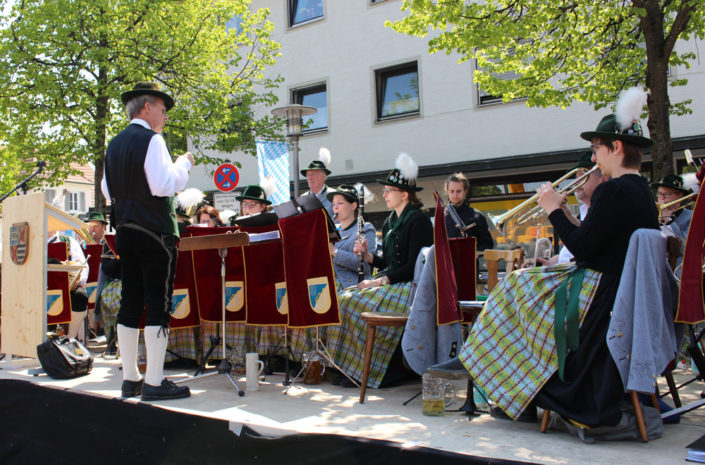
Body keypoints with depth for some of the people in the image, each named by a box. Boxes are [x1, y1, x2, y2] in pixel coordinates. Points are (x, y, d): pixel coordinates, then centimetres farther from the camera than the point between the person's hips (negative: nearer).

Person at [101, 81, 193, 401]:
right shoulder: (151, 140, -10)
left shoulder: (115, 144, 13)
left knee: (130, 303, 10)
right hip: (154, 231, -8)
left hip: (124, 230, 8)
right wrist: (184, 164, -3)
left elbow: (107, 190, 17)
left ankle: (130, 379, 16)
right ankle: (154, 383, -3)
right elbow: (164, 185, -19)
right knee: (158, 303, -4)